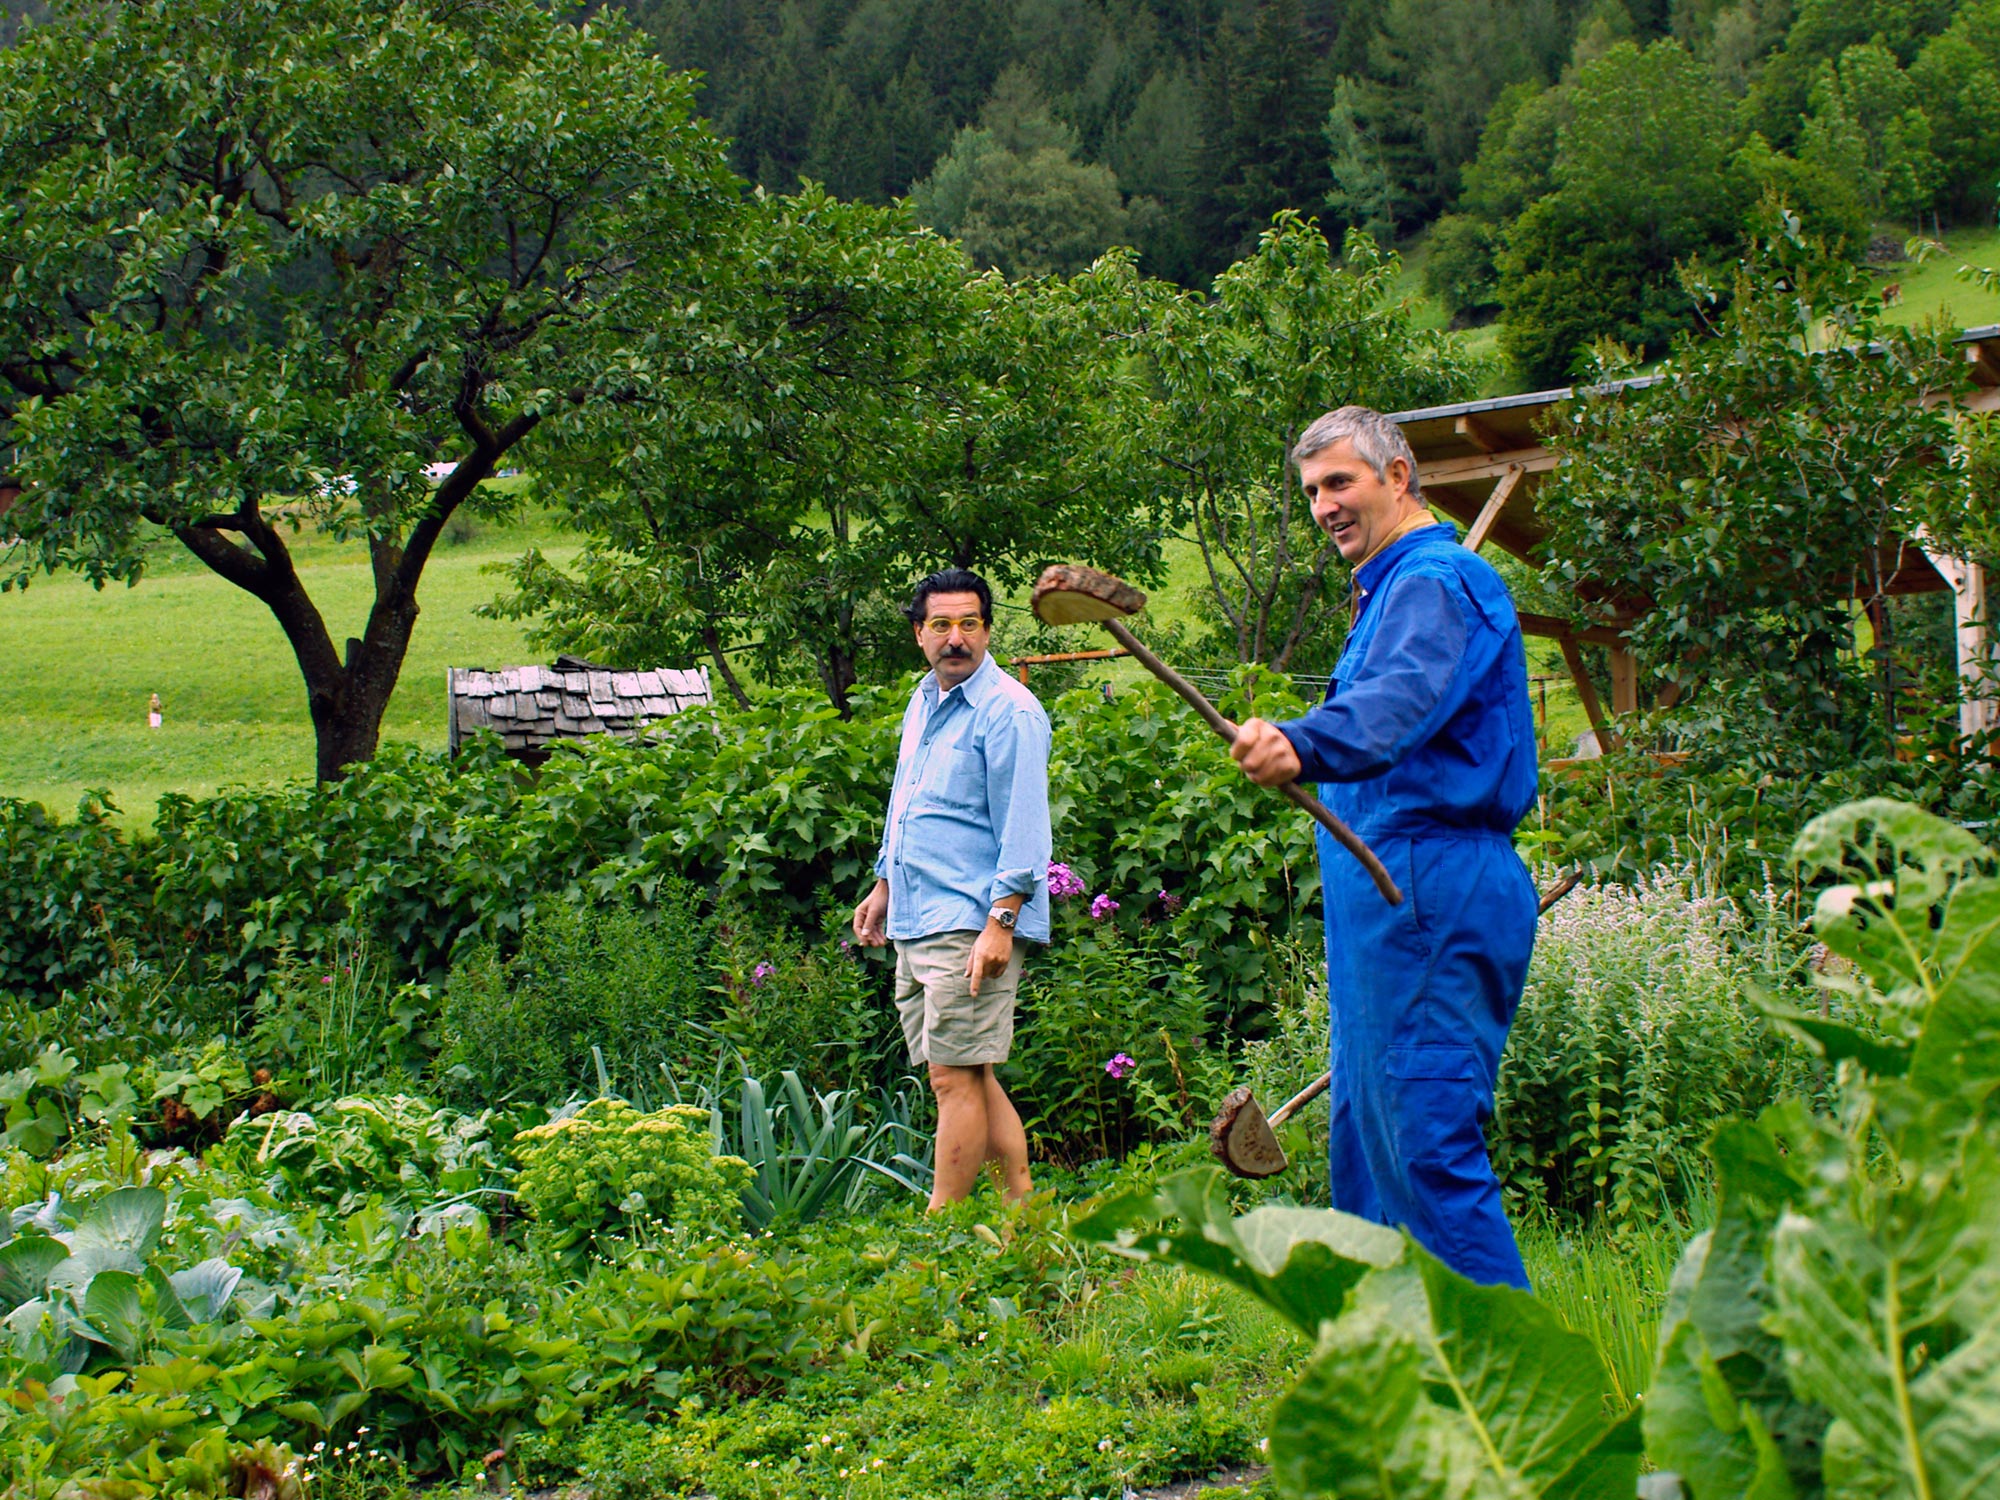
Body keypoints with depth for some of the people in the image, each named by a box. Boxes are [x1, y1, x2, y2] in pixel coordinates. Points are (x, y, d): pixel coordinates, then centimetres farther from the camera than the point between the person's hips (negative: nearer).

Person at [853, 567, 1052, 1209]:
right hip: (915, 924, 9)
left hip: (971, 923, -9)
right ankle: (1020, 1207, 16)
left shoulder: (1008, 711, -10)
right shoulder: (922, 703, 17)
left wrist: (1000, 922, -20)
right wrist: (884, 886, 29)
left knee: (954, 1077, -8)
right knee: (971, 1077, 10)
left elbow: (1023, 829, -15)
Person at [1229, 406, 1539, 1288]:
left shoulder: (1436, 580, -11)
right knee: (1366, 1139, 14)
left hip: (1428, 890, -11)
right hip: (1394, 893, 11)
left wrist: (1303, 747, -49)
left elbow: (1395, 706, -32)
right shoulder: (1393, 588, 24)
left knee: (1425, 1142, -13)